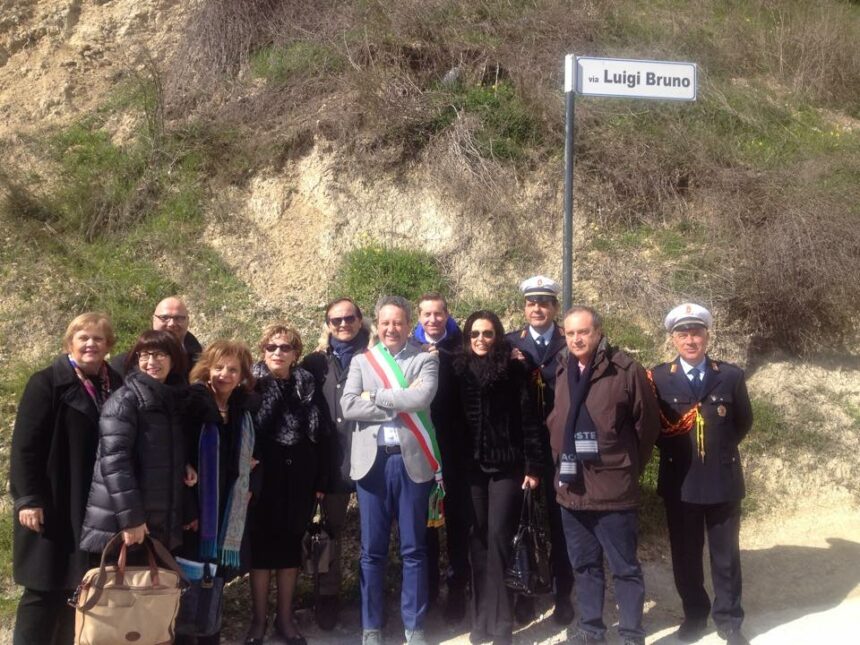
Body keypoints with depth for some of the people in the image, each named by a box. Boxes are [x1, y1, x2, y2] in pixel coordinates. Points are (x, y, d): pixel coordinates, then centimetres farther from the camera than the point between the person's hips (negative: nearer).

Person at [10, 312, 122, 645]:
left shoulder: (115, 386, 9)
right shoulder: (47, 383, -5)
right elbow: (25, 445, -10)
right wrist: (28, 498, -16)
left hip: (97, 508, 5)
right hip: (55, 506, -5)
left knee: (78, 588, 11)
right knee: (45, 588, 0)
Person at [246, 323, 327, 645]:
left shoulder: (307, 385, 4)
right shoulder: (252, 384, -3)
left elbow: (319, 434, 5)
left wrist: (320, 479, 2)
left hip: (299, 475, 2)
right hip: (264, 474, -2)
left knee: (290, 544, 10)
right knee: (262, 544, 4)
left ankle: (285, 618, 21)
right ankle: (258, 619, 17)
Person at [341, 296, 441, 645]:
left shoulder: (426, 359, 4)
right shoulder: (361, 361, 9)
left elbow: (421, 398, -15)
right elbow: (348, 406, -5)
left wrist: (376, 396, -9)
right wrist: (398, 405, -10)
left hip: (412, 461, -1)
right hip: (372, 461, 1)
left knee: (414, 549, 7)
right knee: (372, 550, 8)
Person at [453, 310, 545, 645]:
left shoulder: (515, 369, -2)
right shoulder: (459, 370, 6)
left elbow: (530, 418, -4)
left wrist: (533, 466, -8)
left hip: (507, 467, -2)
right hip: (471, 468, 3)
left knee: (498, 538, -5)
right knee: (479, 541, 6)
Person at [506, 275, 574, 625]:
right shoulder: (510, 343, 6)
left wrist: (530, 371, -18)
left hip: (559, 445, -1)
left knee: (559, 520, 7)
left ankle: (562, 594, 20)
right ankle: (523, 593, 23)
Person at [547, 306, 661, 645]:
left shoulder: (626, 370, -9)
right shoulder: (559, 372, 7)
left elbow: (648, 423, -3)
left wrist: (629, 467, 3)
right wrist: (560, 464, 11)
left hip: (613, 488, -5)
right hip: (571, 487, 5)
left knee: (625, 567, 6)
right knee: (584, 566, 16)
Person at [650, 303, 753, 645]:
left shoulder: (731, 376, -2)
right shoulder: (657, 378, -5)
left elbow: (743, 422, 9)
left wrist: (721, 449, 4)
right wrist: (673, 451, -1)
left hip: (723, 480, 0)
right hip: (680, 482, 0)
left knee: (726, 555, 10)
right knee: (685, 555, 12)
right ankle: (694, 614, 31)